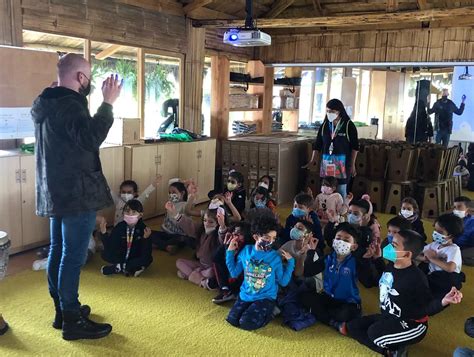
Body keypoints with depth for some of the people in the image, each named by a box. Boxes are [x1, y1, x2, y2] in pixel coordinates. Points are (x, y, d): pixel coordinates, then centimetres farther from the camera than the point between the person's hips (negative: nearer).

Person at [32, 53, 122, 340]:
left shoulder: (46, 104, 12)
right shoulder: (69, 105, -19)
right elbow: (91, 138, -33)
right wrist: (108, 103, -26)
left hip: (56, 192, 10)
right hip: (77, 193, -10)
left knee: (59, 251, 16)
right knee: (74, 256, -3)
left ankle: (62, 310, 30)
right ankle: (72, 321, 6)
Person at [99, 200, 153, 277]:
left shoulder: (143, 229, -15)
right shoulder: (119, 227, -8)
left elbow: (146, 252, -22)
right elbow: (110, 247, -11)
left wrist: (146, 238, -40)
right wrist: (104, 234, -25)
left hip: (135, 258, -1)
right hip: (121, 257, 2)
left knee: (148, 259, -31)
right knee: (105, 254, -20)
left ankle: (118, 268, -22)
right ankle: (132, 268, -21)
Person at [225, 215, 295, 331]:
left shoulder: (276, 257, -10)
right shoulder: (246, 251, -4)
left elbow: (283, 282, -7)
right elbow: (234, 273, 3)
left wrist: (290, 262, -14)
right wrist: (230, 252, -2)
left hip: (265, 298, -3)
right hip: (245, 295, 4)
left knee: (246, 323, -20)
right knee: (232, 320, -9)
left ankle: (269, 312, 7)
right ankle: (251, 309, 17)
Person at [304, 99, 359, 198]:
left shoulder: (349, 125, -7)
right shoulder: (324, 125, 5)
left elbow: (354, 146, -4)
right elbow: (317, 144, 8)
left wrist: (352, 164, -7)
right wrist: (312, 161, 4)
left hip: (342, 163, -4)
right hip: (326, 163, 4)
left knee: (341, 191, 2)